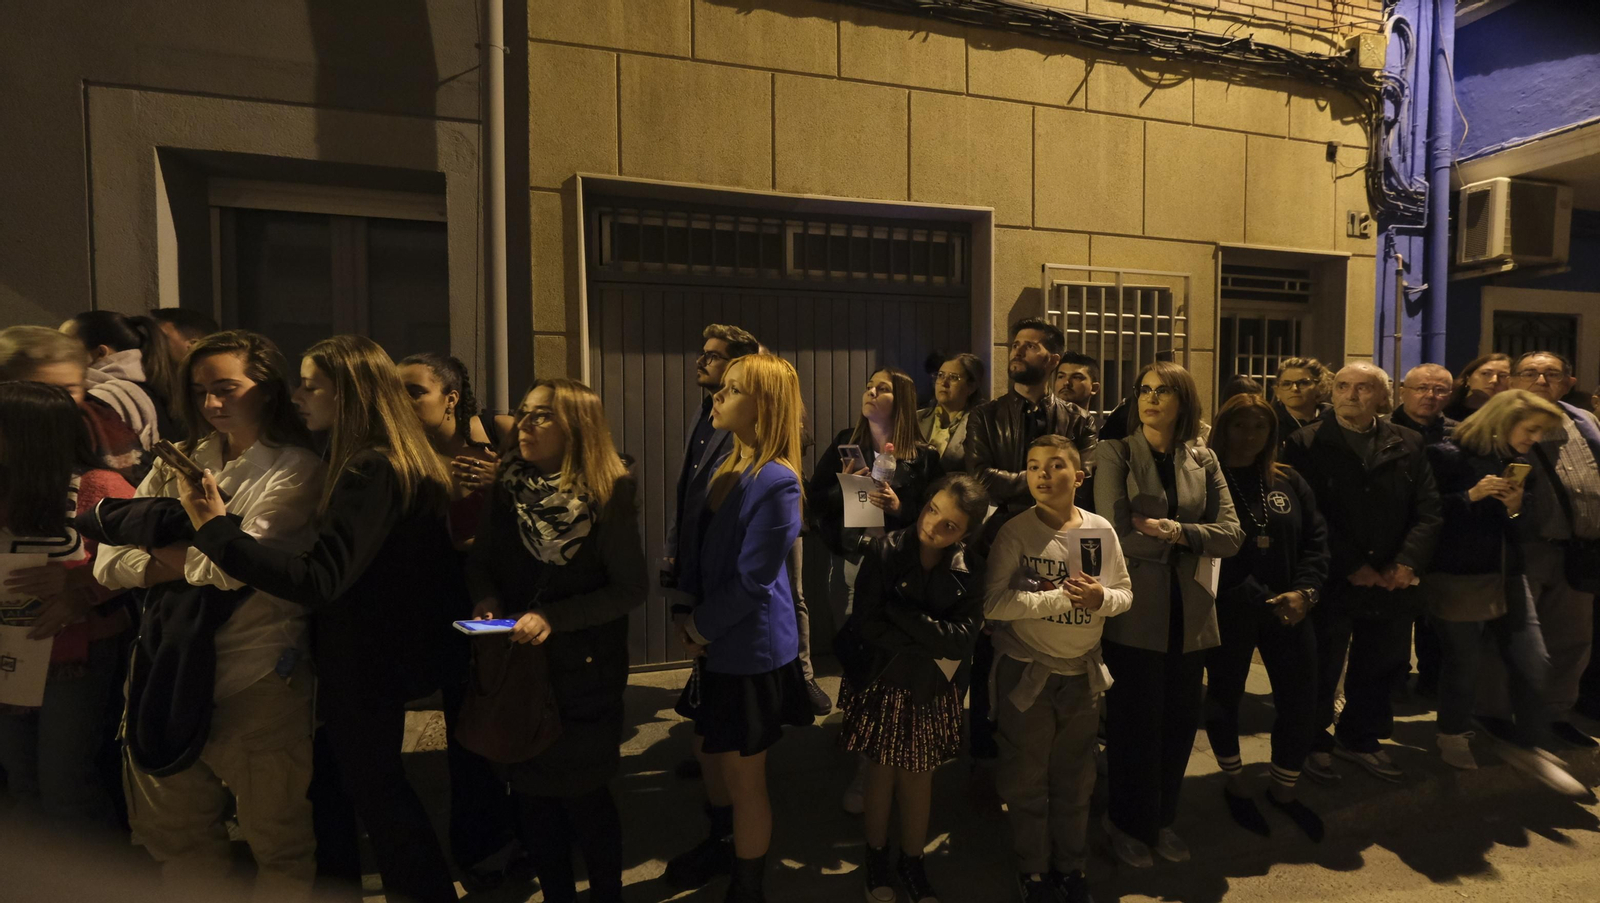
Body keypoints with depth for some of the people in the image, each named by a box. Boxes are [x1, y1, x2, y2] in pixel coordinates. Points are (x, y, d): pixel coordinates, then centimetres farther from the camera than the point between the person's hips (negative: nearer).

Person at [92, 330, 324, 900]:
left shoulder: (294, 469, -7)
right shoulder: (178, 462, 9)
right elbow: (110, 561, 3)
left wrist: (165, 550, -2)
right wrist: (196, 560, -13)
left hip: (255, 674, -5)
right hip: (172, 663, 6)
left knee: (275, 834, 9)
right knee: (173, 832, 20)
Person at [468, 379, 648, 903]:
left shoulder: (609, 494, -14)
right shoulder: (507, 485, -1)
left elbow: (632, 589, -15)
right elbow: (481, 561, 8)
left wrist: (556, 616, -23)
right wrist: (485, 599, -13)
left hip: (584, 669, -4)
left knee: (584, 794, 9)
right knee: (531, 791, 17)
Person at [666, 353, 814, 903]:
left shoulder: (777, 482, -24)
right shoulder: (726, 465, 4)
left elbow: (752, 582, -23)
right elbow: (693, 543, 9)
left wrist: (702, 627, -10)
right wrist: (687, 615, -1)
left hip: (752, 652, -8)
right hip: (715, 645, 8)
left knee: (744, 776, 10)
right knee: (709, 753, 26)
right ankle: (721, 845, 51)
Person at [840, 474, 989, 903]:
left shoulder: (968, 574, -6)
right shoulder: (884, 551, -13)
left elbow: (962, 639, -16)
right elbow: (866, 624, -18)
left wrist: (901, 613, -22)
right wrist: (930, 650, -17)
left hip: (932, 691, 2)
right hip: (882, 684, -2)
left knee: (918, 776, 15)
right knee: (882, 773, 12)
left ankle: (913, 862, 37)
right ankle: (877, 856, 37)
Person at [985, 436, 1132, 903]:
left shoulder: (1101, 530, -4)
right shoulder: (1015, 532, -14)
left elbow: (1125, 593, 3)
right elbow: (994, 603, -20)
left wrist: (1100, 597, -19)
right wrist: (1062, 599, -23)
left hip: (1082, 671, 3)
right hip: (1026, 672, -3)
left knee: (1075, 777, 18)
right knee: (1027, 778, 11)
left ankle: (1071, 865, 39)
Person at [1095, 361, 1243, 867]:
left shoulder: (1203, 461, 6)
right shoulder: (1116, 454, -6)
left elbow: (1231, 535, -2)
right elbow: (1115, 536, -16)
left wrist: (1175, 531, -16)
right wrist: (1177, 539, -9)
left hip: (1189, 611, 4)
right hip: (1136, 611, -4)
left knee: (1180, 721, 13)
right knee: (1136, 723, 7)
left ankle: (1162, 818, 34)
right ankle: (1127, 822, 28)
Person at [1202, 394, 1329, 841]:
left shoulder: (1290, 482, 6)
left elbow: (1316, 539, 5)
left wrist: (1304, 591, -9)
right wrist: (1264, 600, -16)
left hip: (1289, 610, 4)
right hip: (1228, 612, -4)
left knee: (1300, 700, 6)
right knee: (1225, 697, 11)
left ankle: (1283, 790, 30)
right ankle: (1235, 785, 34)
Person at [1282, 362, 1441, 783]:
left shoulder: (1408, 444, 7)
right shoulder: (1306, 444, -6)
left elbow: (1428, 510, 3)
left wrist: (1407, 563, -10)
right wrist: (1352, 568, -14)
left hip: (1392, 584, 4)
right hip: (1331, 582, -4)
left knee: (1381, 669, 15)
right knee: (1323, 669, 7)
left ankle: (1361, 738, 36)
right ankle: (1314, 742, 27)